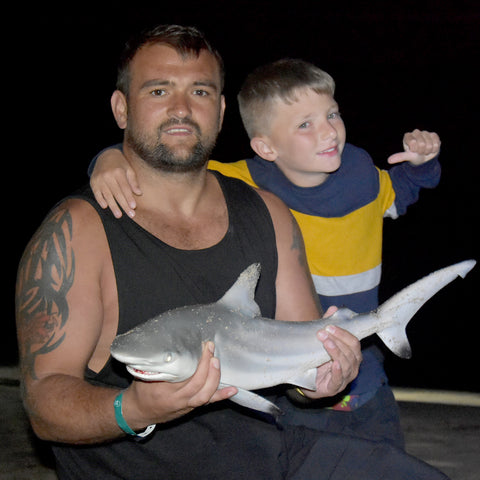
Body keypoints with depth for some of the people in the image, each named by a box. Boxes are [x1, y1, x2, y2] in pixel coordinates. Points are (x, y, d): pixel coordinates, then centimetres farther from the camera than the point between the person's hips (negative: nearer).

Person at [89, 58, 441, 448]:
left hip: (366, 386, 4)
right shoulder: (245, 189, -17)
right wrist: (113, 159, -35)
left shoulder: (364, 178, -5)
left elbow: (401, 189, 20)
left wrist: (421, 161, 0)